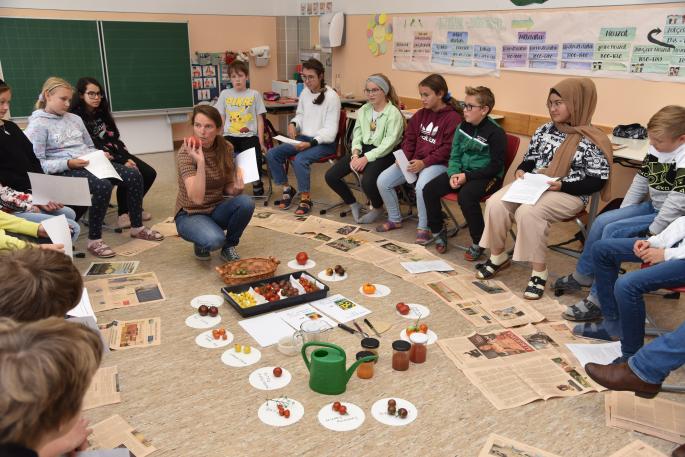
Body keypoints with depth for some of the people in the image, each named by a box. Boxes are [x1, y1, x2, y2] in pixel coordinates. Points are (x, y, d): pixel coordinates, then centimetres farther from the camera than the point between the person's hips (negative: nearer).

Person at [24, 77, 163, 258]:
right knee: (103, 186, -36)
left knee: (134, 175, -11)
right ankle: (94, 240, -22)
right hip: (64, 171, -7)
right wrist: (68, 163, -21)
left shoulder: (75, 118, 19)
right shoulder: (37, 125, -3)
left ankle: (137, 227, 3)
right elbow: (36, 164, -10)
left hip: (90, 163, 7)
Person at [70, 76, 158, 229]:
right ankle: (123, 213, -9)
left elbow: (115, 138, 10)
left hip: (117, 154, 8)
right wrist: (122, 162, -21)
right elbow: (91, 147, -16)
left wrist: (127, 158, -7)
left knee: (149, 173, -5)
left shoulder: (102, 113, 14)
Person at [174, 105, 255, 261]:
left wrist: (236, 188, -18)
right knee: (215, 240, -35)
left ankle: (229, 246, -1)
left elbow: (227, 187, 5)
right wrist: (200, 162, -43)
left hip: (216, 210, 5)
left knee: (246, 202, -26)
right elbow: (197, 198, -32)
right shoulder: (186, 152, -21)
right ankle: (201, 243, 4)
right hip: (190, 214, -4)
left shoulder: (226, 148, -7)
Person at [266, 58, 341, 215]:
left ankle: (306, 198, -14)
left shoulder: (331, 96, -12)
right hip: (303, 138, 7)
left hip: (324, 142, -7)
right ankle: (287, 189, 8)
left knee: (300, 160, -34)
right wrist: (293, 123, -1)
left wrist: (311, 143, -27)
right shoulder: (305, 92, 6)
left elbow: (330, 129, -14)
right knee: (272, 154, -10)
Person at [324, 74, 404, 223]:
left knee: (367, 182, -33)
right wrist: (355, 154, -9)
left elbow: (389, 143, -16)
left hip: (383, 154, -6)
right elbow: (357, 134, 10)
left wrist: (366, 158, -21)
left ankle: (377, 208, 3)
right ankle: (354, 204, 14)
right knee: (330, 176, -9)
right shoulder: (363, 110, 12)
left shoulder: (394, 113, -9)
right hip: (363, 149, 7)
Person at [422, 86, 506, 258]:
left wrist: (467, 176, -19)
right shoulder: (463, 126, 6)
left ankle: (478, 243, -15)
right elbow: (455, 155, 11)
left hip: (486, 176, -6)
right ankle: (438, 231, 9)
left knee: (466, 196, -35)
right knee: (429, 190, -11)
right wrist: (453, 174, -9)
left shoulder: (495, 133, -13)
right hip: (462, 172, 7)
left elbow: (496, 166, -14)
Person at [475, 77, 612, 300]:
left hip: (569, 194, -6)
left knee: (528, 212, -35)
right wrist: (521, 171, -4)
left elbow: (597, 181, -10)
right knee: (496, 203, -19)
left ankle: (539, 271, -22)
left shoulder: (592, 141, -7)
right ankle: (497, 256, 1)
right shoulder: (545, 130, 11)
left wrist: (562, 185, -21)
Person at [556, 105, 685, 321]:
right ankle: (582, 275, 15)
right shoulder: (655, 150, 1)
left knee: (613, 231, -21)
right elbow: (640, 181, 11)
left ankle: (598, 300, -16)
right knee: (602, 221, -2)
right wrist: (622, 212, 10)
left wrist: (652, 232, -23)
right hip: (653, 206, 9)